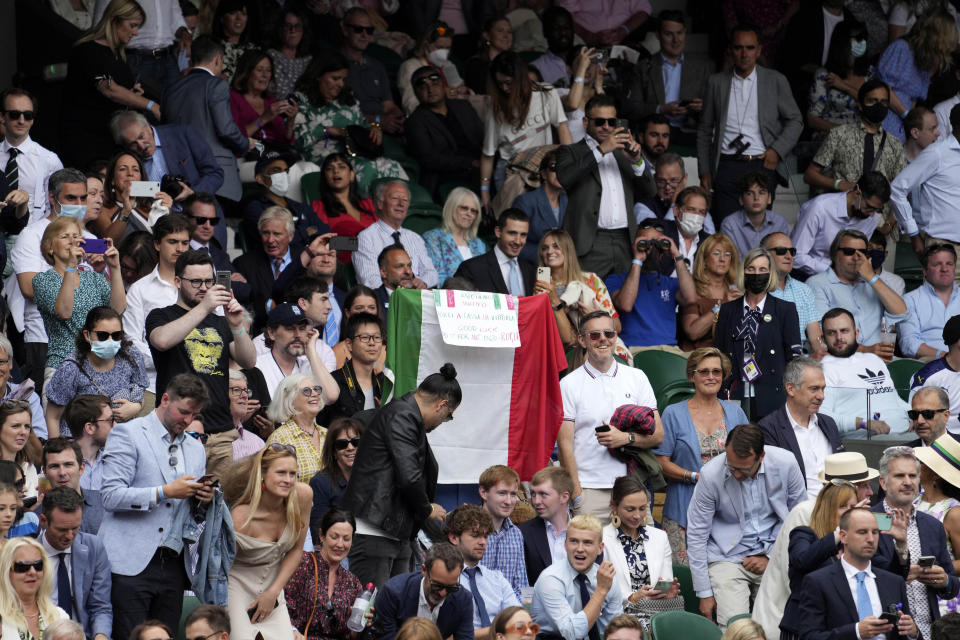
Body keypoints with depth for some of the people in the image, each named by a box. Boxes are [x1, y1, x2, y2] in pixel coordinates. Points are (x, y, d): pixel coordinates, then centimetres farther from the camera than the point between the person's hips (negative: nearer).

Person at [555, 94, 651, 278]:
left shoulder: (622, 154, 23)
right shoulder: (571, 152, 10)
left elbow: (648, 191, 16)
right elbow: (564, 178, -13)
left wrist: (637, 161, -2)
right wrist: (601, 150, -15)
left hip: (624, 242, 4)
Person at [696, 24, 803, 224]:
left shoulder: (776, 81, 8)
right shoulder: (717, 82, 12)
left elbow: (795, 121, 13)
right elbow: (705, 130, 15)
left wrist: (777, 150, -2)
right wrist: (705, 171, 9)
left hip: (762, 164, -1)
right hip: (726, 167, 1)